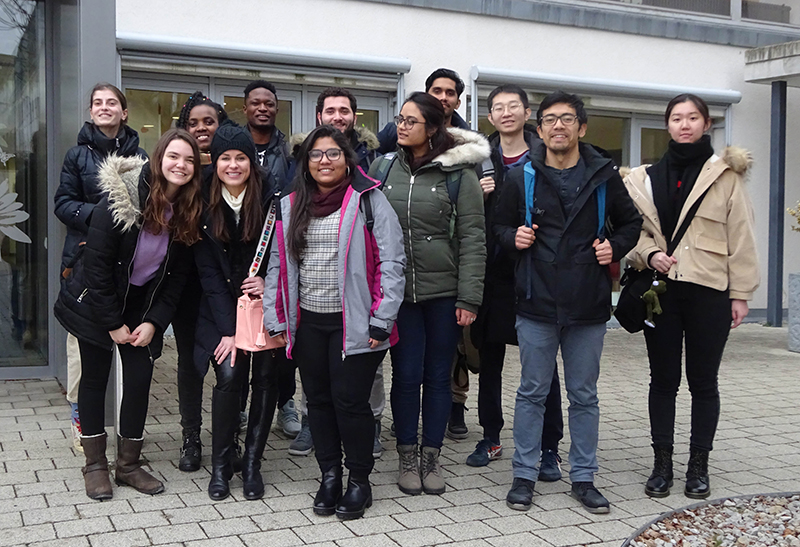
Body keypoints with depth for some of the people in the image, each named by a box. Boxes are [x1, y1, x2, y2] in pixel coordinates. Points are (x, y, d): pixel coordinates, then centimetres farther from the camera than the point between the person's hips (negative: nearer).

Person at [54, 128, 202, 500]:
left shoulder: (189, 211, -7)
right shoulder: (120, 198, -22)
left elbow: (176, 275, -1)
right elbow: (96, 263, -19)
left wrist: (154, 321, -10)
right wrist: (113, 324, -17)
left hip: (144, 306, 4)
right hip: (97, 303, -4)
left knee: (140, 380, -1)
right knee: (95, 379, 5)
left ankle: (129, 464, 16)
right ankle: (94, 465, 19)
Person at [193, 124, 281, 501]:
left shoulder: (271, 200, -7)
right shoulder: (205, 207, -2)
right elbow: (208, 271, -3)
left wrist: (269, 282, -17)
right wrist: (228, 329, -10)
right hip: (224, 307, 0)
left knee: (266, 378, -2)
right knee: (229, 375, -14)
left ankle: (252, 463, 13)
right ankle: (220, 465, 3)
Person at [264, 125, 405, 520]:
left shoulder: (369, 201, -3)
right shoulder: (290, 207, 11)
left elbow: (391, 262, -8)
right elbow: (278, 265, 13)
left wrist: (382, 321, -13)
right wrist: (276, 320, 6)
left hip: (354, 323, -4)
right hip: (308, 322, 5)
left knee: (350, 400, -4)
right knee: (319, 399, 11)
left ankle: (359, 481, 14)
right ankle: (329, 475, 26)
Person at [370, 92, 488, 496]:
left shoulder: (458, 172, -3)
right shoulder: (382, 168, 5)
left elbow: (472, 238, -4)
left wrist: (469, 298, -9)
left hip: (444, 292, -1)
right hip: (397, 291, 1)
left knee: (438, 376, 8)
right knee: (406, 375, 5)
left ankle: (431, 458, 22)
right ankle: (407, 459, 20)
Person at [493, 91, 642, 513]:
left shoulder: (603, 176, 3)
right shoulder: (522, 178, 2)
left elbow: (630, 223, 14)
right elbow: (501, 225, 11)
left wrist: (615, 247, -3)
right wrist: (513, 238, -9)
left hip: (588, 305, 1)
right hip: (537, 304, 0)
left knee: (584, 396, 11)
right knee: (532, 393, 8)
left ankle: (583, 477, 23)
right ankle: (524, 475, 20)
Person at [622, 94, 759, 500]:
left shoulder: (726, 174, 2)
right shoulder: (646, 178, 9)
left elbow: (740, 237, 1)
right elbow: (635, 228, 9)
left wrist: (740, 292, -3)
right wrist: (650, 254, -12)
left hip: (709, 292, -2)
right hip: (661, 289, 2)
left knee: (703, 381, 7)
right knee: (663, 379, 8)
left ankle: (699, 466, 19)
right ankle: (662, 464, 19)